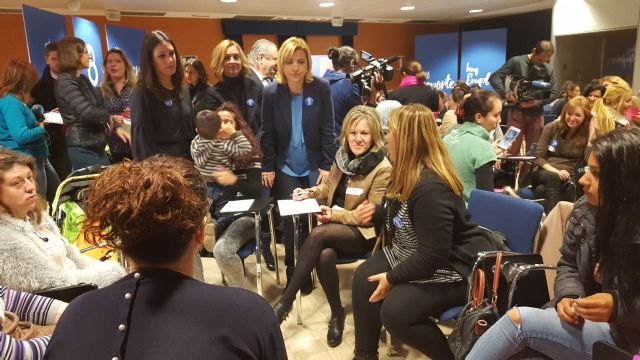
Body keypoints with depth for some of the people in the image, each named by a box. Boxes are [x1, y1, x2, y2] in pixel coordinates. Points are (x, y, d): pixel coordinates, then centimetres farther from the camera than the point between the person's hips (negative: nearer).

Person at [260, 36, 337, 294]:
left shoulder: (321, 88, -9)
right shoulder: (271, 92, -6)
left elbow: (328, 129, -6)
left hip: (314, 167, 0)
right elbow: (267, 133, -1)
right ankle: (295, 274, 18)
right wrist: (268, 167, -5)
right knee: (291, 221, 2)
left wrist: (327, 165, -9)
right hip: (285, 168, 1)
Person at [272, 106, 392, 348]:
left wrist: (336, 215, -22)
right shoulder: (343, 154, 5)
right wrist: (310, 193, 0)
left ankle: (285, 301, -23)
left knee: (318, 235, -33)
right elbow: (330, 186, 20)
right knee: (324, 255, -30)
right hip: (336, 226, 5)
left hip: (364, 233, -5)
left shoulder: (383, 168, -14)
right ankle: (337, 313, -6)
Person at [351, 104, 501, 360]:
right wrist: (376, 213, 4)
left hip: (452, 267, -10)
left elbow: (432, 256, -30)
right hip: (411, 255, 10)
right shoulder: (406, 173, 2)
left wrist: (392, 278, -20)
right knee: (364, 277, -1)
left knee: (394, 311, -22)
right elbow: (398, 213, 22)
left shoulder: (431, 188, -31)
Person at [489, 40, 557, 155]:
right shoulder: (516, 62, -2)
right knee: (512, 150, -4)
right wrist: (505, 92, -22)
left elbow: (552, 94, 8)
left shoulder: (549, 70, 7)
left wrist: (538, 102, -11)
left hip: (536, 113, 3)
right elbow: (494, 77, -6)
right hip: (517, 111, -3)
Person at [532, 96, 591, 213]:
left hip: (568, 178, 0)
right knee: (553, 177, -37)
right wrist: (555, 171, -17)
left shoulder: (587, 135, 7)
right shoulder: (551, 128, 6)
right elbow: (538, 157, 0)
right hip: (544, 173, 0)